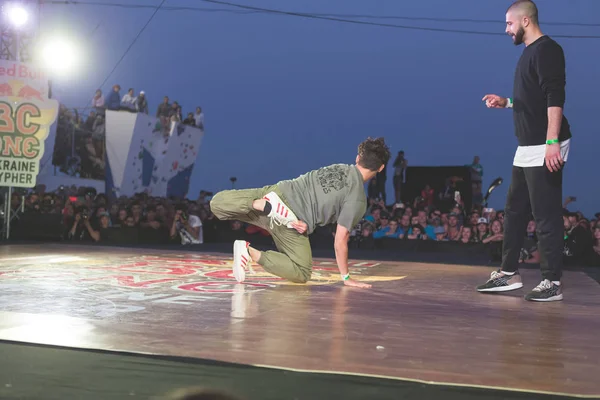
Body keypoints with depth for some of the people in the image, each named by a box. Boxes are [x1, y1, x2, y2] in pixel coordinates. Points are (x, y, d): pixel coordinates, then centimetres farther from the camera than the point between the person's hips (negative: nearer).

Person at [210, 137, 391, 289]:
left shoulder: (338, 167, 15)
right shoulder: (358, 200, -4)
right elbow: (340, 241, -4)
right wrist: (346, 277, 5)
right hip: (288, 222, -6)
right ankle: (252, 253, -9)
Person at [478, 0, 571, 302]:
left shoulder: (546, 50, -11)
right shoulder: (530, 52, 18)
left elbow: (555, 99, -20)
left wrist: (552, 143, -27)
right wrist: (505, 103, 14)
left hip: (544, 149, -10)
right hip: (527, 148, 10)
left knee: (546, 215, -5)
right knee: (515, 211, 13)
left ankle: (552, 283, 2)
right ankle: (508, 273, 22)